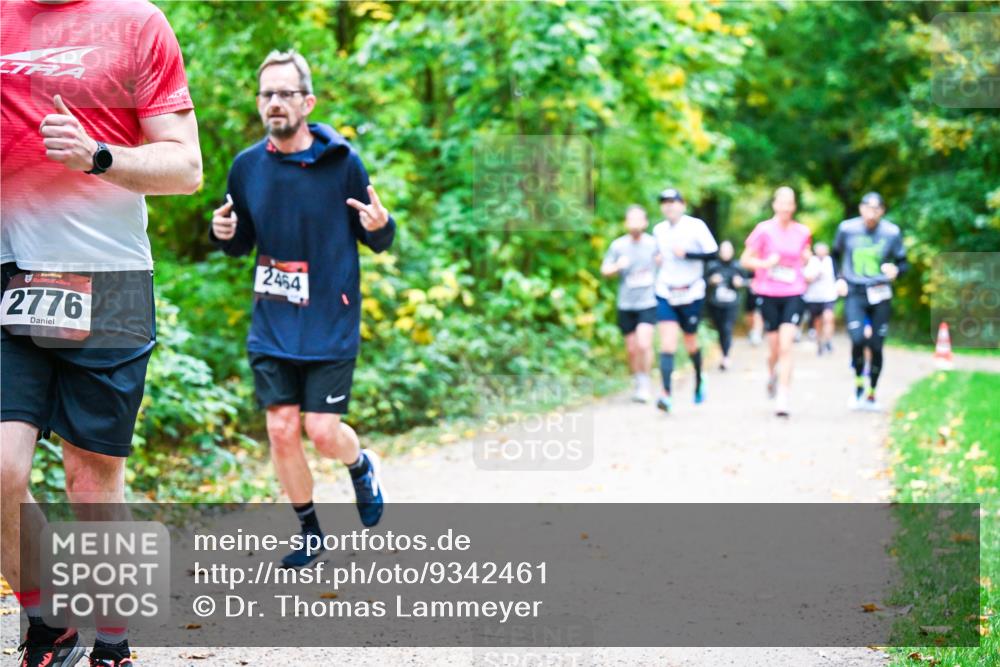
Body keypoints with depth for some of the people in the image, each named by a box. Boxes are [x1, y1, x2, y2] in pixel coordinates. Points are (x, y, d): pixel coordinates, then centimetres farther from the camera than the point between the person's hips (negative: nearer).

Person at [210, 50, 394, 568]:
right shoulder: (247, 166, 1)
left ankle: (362, 468, 30)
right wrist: (223, 234, -9)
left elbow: (377, 242, -2)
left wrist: (381, 225, -25)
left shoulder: (341, 162, -8)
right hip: (271, 326, 3)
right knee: (281, 432, 2)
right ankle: (309, 533, 21)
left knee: (323, 432, -6)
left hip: (330, 325, -3)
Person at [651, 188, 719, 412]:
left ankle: (699, 381, 41)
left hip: (691, 293, -2)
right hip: (665, 294, 2)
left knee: (690, 342, 11)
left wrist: (686, 254, -21)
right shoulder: (658, 230, 7)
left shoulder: (696, 226, -7)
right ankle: (667, 394, -21)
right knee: (667, 343, -13)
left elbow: (713, 252, -13)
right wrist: (657, 260, 8)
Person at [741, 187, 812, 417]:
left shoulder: (802, 232, 4)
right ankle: (772, 375, 44)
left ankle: (782, 399, -12)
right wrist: (765, 263, -16)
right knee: (774, 347, 9)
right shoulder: (764, 230, -4)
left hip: (793, 294, 1)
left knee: (786, 346, -12)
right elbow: (745, 260, 0)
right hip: (768, 294, -1)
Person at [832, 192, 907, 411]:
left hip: (880, 296, 0)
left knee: (876, 346, 3)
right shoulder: (847, 228, -1)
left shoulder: (892, 232, -4)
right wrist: (839, 278, 3)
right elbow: (836, 255, 16)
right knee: (857, 340, -18)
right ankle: (858, 384, 6)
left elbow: (903, 262, 5)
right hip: (854, 294, 0)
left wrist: (895, 270, -17)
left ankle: (871, 395, 21)